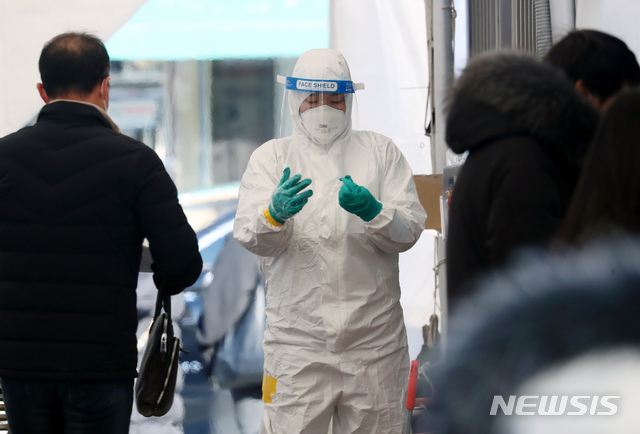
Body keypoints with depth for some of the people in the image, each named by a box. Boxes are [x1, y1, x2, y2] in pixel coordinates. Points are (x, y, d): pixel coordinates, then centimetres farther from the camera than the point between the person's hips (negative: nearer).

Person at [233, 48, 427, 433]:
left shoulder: (381, 152, 10)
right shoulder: (271, 157, 9)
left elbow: (409, 231, 0)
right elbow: (252, 236, -5)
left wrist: (372, 212, -22)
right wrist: (275, 214, -29)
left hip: (374, 341, 1)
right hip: (297, 340, -1)